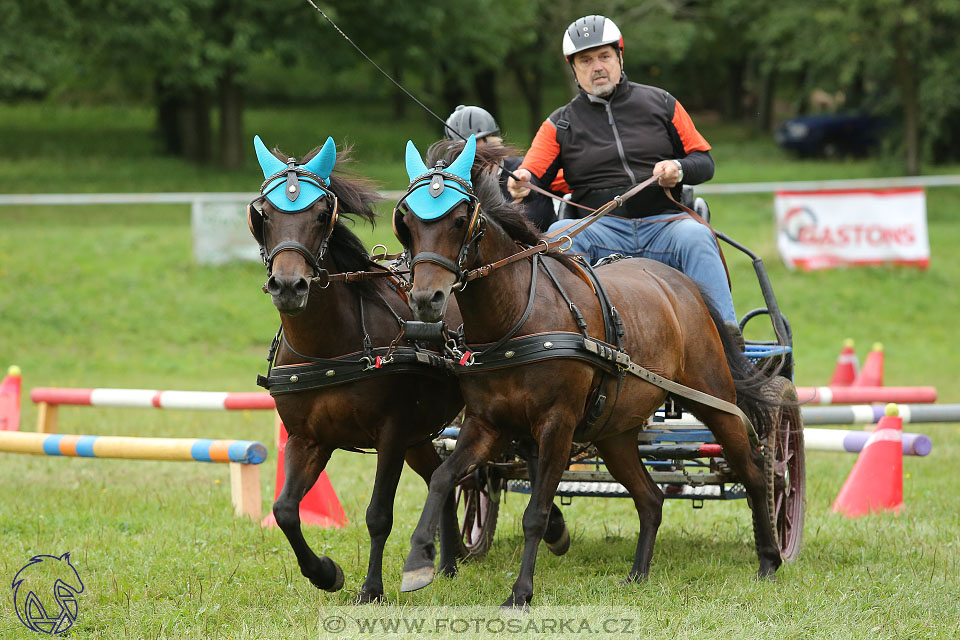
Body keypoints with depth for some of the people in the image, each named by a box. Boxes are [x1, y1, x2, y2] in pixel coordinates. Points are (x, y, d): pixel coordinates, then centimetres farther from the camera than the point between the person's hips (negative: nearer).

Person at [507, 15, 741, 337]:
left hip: (662, 224, 0)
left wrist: (679, 169, -7)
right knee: (559, 234, -31)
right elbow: (531, 175, 3)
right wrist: (521, 185, -22)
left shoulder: (660, 103, 15)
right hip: (602, 230, 0)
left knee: (695, 236, -33)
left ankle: (726, 334, -40)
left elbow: (704, 161, 16)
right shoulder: (561, 124, 15)